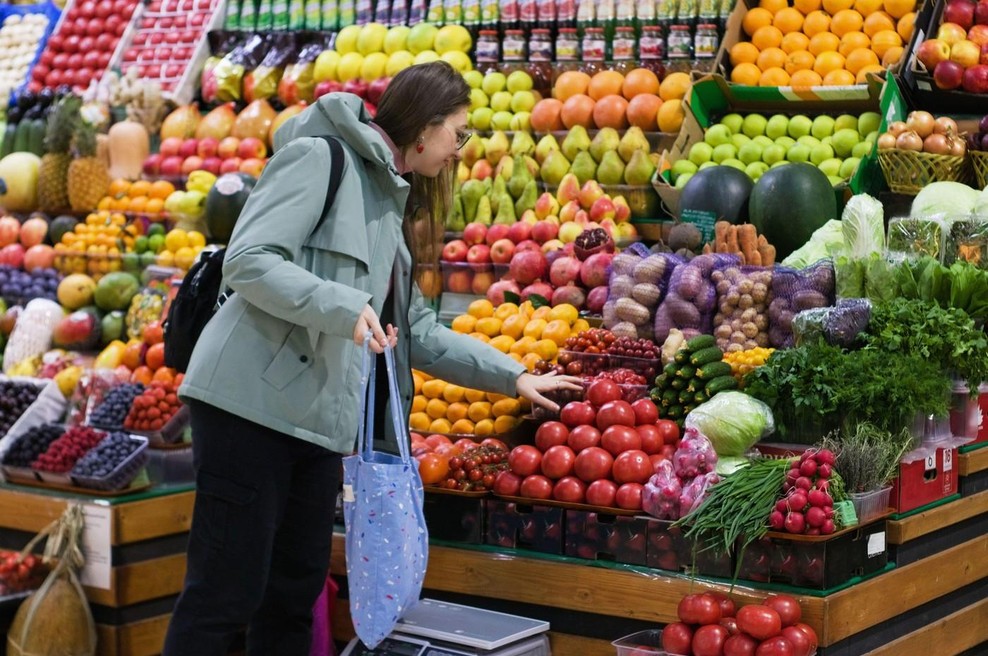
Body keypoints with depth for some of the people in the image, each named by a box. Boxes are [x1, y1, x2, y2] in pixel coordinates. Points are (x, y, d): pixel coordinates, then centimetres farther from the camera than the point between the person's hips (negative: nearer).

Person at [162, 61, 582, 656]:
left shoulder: (391, 203, 19)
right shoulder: (320, 157, -6)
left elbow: (417, 330, 22)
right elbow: (248, 260, -16)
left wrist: (513, 375, 21)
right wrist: (344, 307, -26)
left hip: (317, 422, 9)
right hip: (252, 403, -9)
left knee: (294, 595, 11)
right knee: (227, 594, -6)